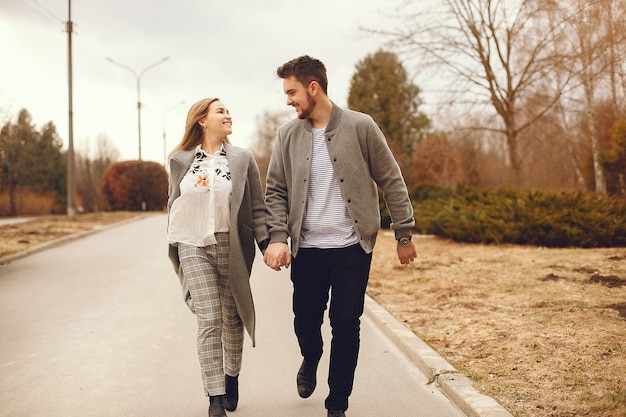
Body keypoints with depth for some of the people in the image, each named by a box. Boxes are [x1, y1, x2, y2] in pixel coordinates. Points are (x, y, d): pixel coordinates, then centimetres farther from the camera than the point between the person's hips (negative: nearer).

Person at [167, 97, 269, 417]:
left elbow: (257, 207, 2)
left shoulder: (242, 159, 3)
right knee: (209, 320, -8)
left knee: (232, 319, 10)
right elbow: (174, 206, 14)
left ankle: (232, 379, 34)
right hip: (194, 247, 0)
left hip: (232, 247, 1)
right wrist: (174, 248, 15)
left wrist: (267, 245, -9)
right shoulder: (180, 161, 4)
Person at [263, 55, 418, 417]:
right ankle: (310, 360, 47)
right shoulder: (288, 135, 3)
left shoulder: (360, 127, -5)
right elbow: (276, 191, 5)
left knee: (346, 325, 1)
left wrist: (405, 235, 0)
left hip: (352, 248, -2)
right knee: (306, 320, 10)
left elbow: (392, 182, -1)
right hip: (306, 249, 3)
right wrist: (278, 238, -9)